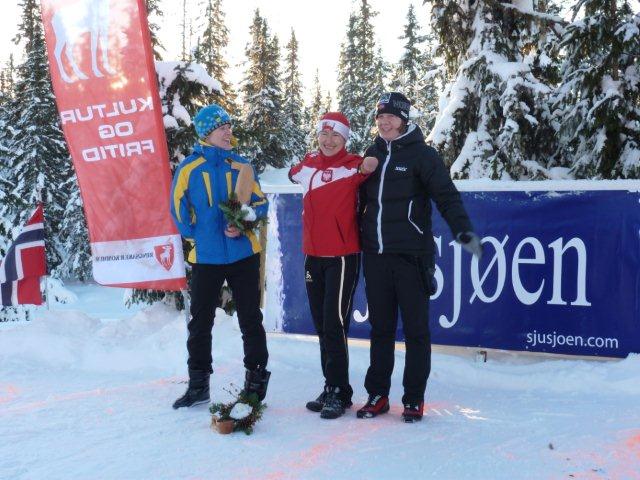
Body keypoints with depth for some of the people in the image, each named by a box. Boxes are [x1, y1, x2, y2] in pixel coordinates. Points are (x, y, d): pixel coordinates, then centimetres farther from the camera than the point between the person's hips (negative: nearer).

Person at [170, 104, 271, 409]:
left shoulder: (241, 166, 6)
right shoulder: (189, 168, 0)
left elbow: (260, 202, 5)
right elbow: (179, 209, 1)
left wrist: (244, 222, -12)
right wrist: (197, 236, -5)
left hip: (244, 254, 1)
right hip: (206, 257, -1)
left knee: (251, 319, 6)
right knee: (200, 322, 7)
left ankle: (256, 380, 18)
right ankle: (198, 385, 19)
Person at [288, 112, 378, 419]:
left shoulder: (353, 165, -5)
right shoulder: (308, 164, 12)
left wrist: (367, 168, -28)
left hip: (342, 257, -6)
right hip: (312, 256, 7)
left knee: (334, 325, -9)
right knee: (322, 325, 12)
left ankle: (339, 392, 2)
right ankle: (331, 387, 23)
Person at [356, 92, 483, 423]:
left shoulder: (421, 154, -4)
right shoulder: (372, 154, 12)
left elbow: (446, 195, -13)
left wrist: (463, 230, -27)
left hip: (411, 255, -5)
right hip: (375, 256, 5)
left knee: (415, 329, 3)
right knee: (380, 328, 11)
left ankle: (414, 399, 13)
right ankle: (377, 395, 20)